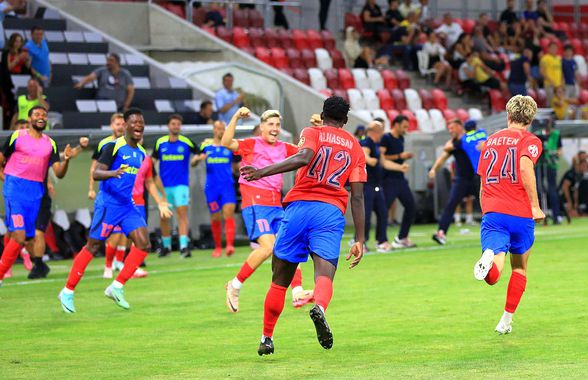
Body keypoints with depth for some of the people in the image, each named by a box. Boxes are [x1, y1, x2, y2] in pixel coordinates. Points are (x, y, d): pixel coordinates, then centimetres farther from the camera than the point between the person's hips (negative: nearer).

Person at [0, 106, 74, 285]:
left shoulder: (50, 144, 11)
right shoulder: (17, 136, 1)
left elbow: (59, 173, 4)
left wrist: (66, 159, -13)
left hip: (36, 192, 5)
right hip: (15, 188, -5)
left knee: (27, 237, 3)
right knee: (19, 235, -16)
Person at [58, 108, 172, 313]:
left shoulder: (140, 153, 13)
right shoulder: (114, 146, -9)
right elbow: (96, 173, -15)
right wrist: (113, 173, -35)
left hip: (128, 205, 7)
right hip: (108, 203, -7)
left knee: (143, 244, -7)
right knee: (93, 246, -3)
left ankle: (116, 287, 0)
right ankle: (68, 292, 7)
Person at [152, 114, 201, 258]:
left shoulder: (187, 142, 0)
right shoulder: (160, 142, 5)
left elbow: (198, 153, 13)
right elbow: (153, 160, 15)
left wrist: (195, 159, -7)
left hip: (181, 184, -3)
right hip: (164, 185, 3)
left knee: (182, 213, -15)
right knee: (164, 217, 6)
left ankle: (184, 246, -20)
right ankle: (166, 246, 22)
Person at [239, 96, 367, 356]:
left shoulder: (312, 133, 10)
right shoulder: (355, 147, 18)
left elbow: (304, 158, -14)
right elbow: (357, 197, 11)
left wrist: (262, 172, -18)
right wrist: (359, 241, 11)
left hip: (299, 206, -1)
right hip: (332, 212, 1)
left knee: (280, 281, 11)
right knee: (324, 275, -14)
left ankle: (267, 339, 16)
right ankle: (319, 306, -48)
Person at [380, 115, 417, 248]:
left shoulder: (401, 139, 16)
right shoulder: (386, 138, -10)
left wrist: (406, 157, 6)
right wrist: (399, 156, -19)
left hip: (400, 178, 9)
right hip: (389, 180, -9)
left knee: (411, 207, 10)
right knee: (384, 209, -8)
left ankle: (402, 238, 18)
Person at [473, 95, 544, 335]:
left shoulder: (490, 141, 19)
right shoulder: (530, 141, 3)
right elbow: (525, 167, -18)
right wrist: (535, 206, -14)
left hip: (492, 211, 2)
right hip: (521, 214, -2)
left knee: (492, 277, -12)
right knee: (520, 268, 21)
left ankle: (489, 257, -46)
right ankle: (506, 321, 22)